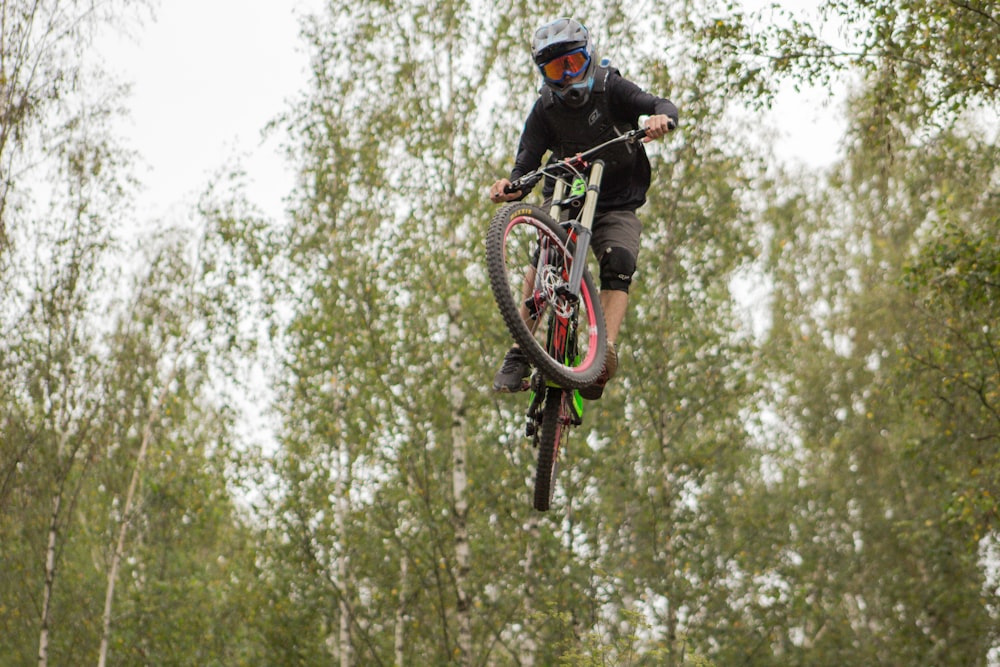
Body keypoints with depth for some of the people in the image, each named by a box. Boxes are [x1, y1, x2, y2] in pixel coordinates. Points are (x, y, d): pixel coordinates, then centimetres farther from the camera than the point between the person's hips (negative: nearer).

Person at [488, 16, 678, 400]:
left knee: (618, 264, -28)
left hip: (617, 207, 0)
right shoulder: (545, 110, -4)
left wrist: (661, 118, -47)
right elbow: (527, 163, -11)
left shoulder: (611, 89, -8)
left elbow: (662, 107, -21)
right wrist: (511, 187, -34)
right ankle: (519, 356, -30)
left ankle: (605, 352, -39)